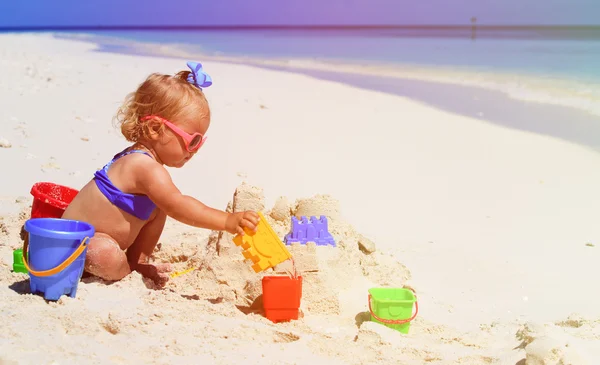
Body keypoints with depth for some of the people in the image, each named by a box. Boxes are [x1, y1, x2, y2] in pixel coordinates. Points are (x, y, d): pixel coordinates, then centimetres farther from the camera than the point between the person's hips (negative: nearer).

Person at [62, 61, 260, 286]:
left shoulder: (141, 158, 0)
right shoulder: (147, 169, -31)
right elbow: (177, 206, -43)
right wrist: (227, 221, -47)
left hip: (100, 237, 9)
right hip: (75, 240, -9)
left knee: (158, 208, 5)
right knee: (106, 257, -38)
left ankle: (136, 262, 11)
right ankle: (130, 269, -4)